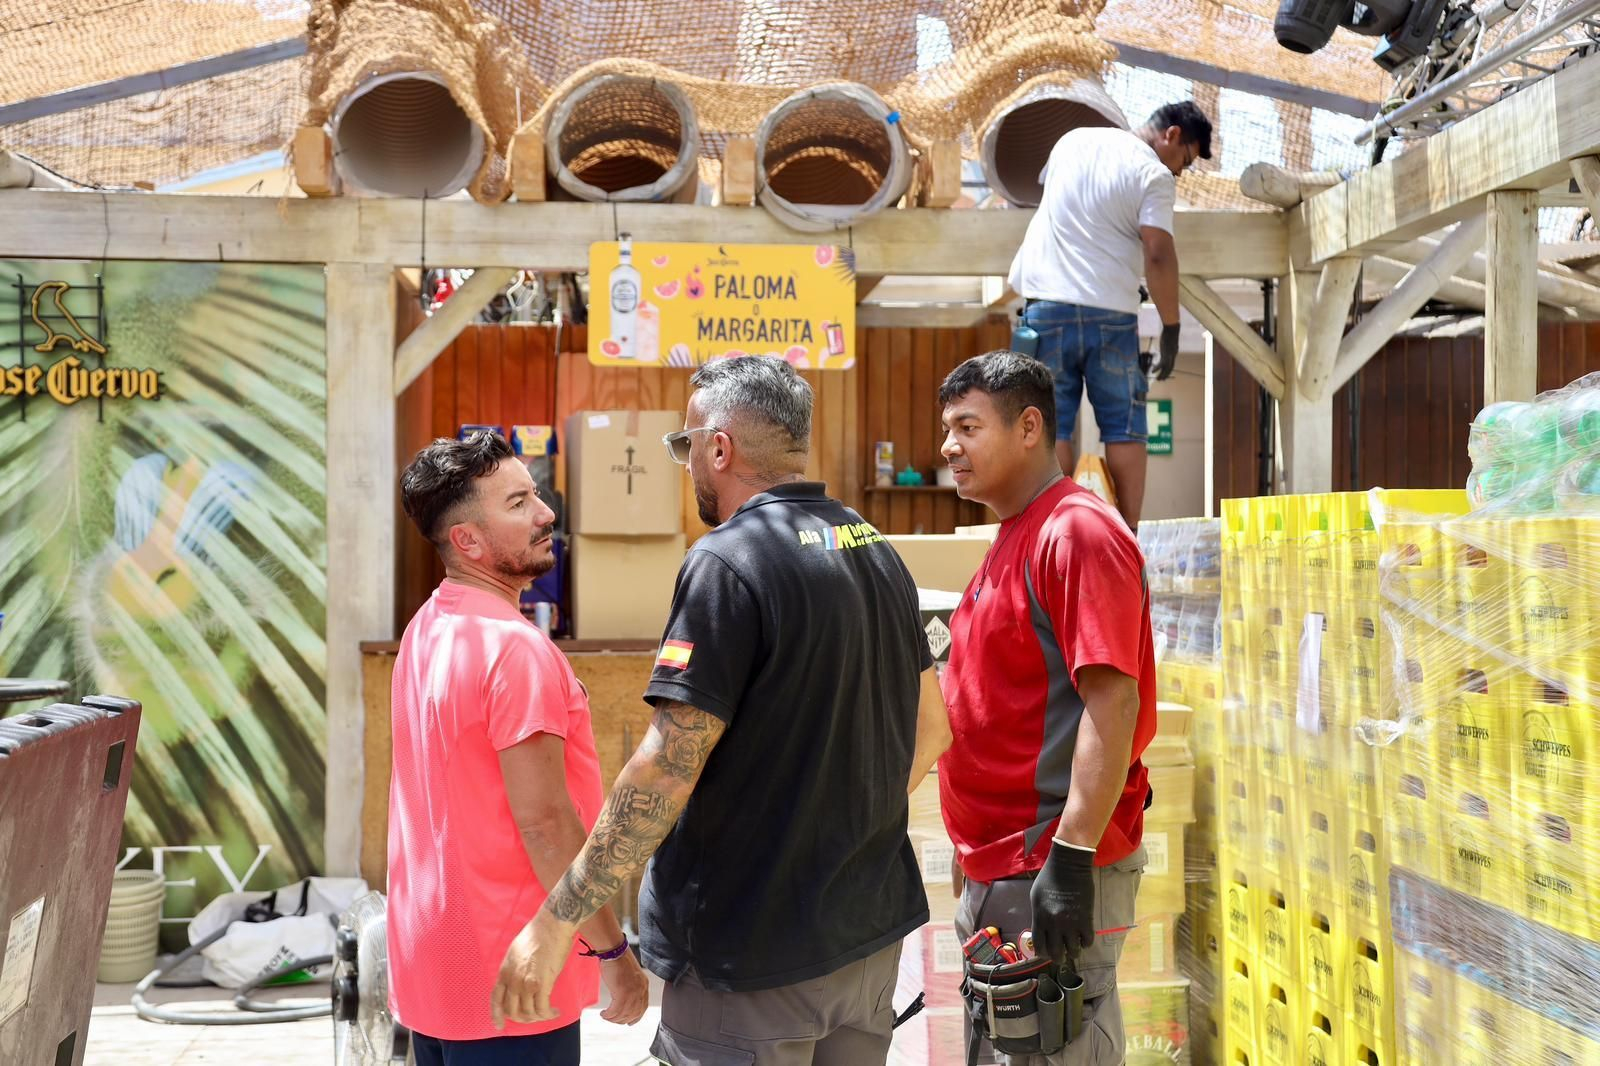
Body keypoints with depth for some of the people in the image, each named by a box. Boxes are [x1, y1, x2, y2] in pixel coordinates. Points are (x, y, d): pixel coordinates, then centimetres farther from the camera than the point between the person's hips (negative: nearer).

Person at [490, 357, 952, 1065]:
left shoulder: (728, 563, -18)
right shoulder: (877, 552, 6)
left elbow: (667, 768, -23)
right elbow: (930, 730, 14)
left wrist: (556, 921, -17)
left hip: (751, 955, -7)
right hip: (871, 936, 8)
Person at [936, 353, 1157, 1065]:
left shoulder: (1077, 532, -14)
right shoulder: (1012, 538, 15)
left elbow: (1111, 699, -22)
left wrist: (1071, 857, -26)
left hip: (1051, 872, -10)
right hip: (996, 867, 10)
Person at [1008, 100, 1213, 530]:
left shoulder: (1073, 140, 15)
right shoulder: (1155, 175, -4)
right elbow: (1158, 255, -12)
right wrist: (1171, 328, -8)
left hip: (1047, 304, 4)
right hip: (1111, 313, -4)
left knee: (1052, 425, 5)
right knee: (1124, 429, 4)